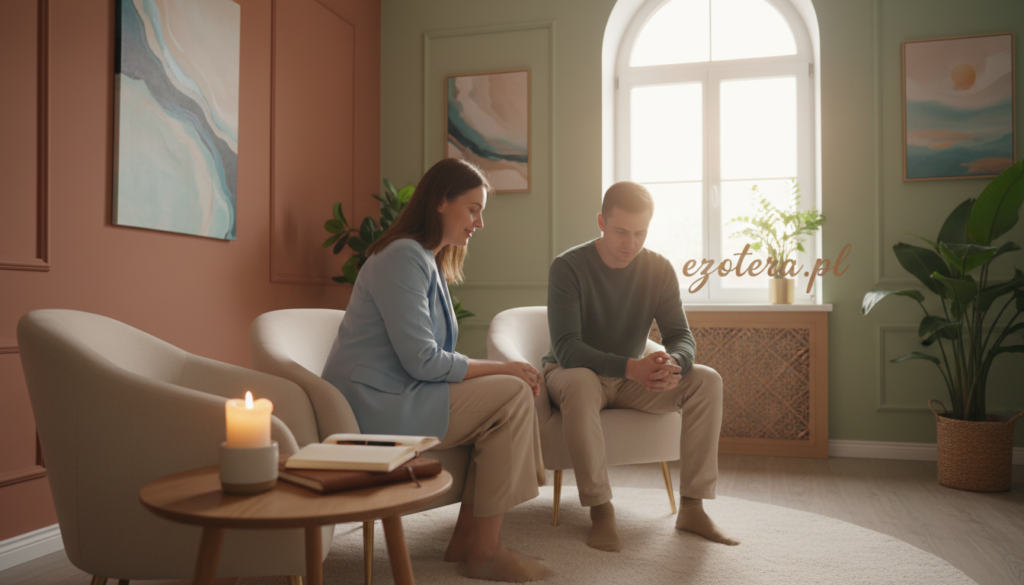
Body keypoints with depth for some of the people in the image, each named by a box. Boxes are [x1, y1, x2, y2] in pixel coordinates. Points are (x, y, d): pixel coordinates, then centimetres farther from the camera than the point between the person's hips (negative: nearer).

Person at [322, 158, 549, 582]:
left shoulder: (430, 262, 18)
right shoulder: (404, 257, -14)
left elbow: (434, 359, 14)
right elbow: (421, 361, -21)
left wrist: (501, 371, 0)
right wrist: (501, 369, -12)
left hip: (398, 396, 10)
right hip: (374, 407, -10)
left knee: (512, 391, 2)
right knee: (512, 396, -15)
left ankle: (466, 540, 5)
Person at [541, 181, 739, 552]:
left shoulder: (659, 269, -4)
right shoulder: (568, 267, -18)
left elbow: (682, 336, -7)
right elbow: (566, 349, -27)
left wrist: (674, 363, -33)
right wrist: (628, 367, -42)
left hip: (633, 379, 4)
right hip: (572, 373, -4)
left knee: (707, 380, -17)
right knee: (580, 383, -40)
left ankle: (692, 507, -13)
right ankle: (600, 509, -29)